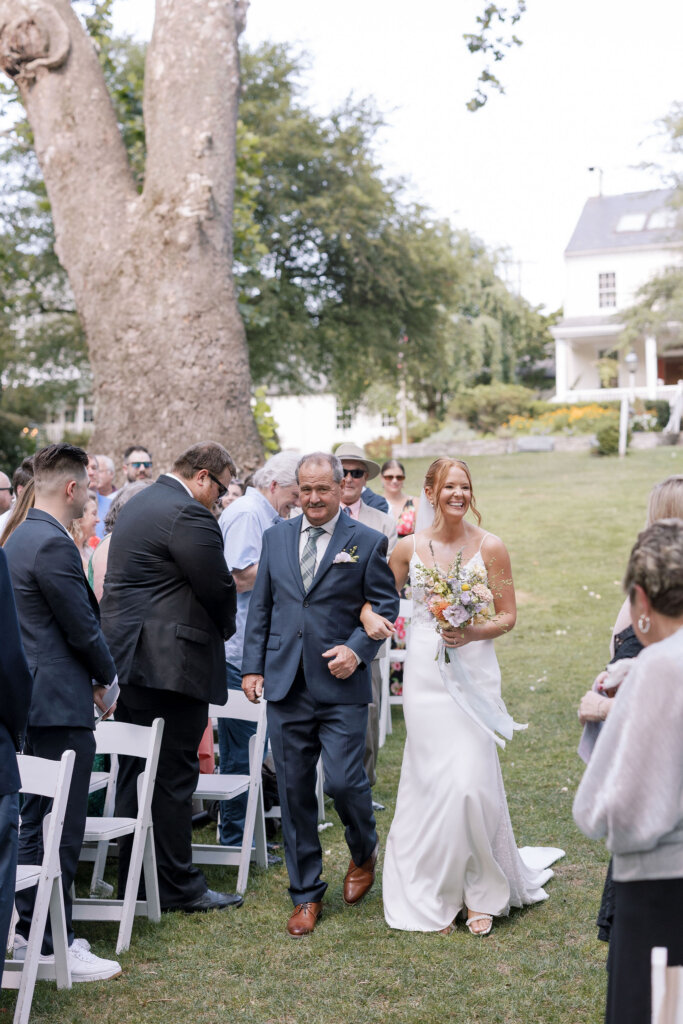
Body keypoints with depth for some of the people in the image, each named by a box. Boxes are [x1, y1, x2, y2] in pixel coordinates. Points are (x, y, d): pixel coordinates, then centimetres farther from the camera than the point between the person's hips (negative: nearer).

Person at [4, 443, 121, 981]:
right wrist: (105, 678, 0)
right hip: (63, 702, -11)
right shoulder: (54, 545, -19)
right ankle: (54, 947, 4)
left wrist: (94, 673, 15)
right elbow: (82, 628, -17)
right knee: (61, 829, -3)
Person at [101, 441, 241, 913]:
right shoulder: (189, 515, -17)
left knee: (134, 770, 15)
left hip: (129, 657, 10)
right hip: (171, 663, -10)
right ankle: (179, 886, 7)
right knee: (173, 776, -2)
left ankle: (131, 878, 24)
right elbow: (218, 588, -14)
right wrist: (224, 629, 6)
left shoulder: (137, 504, 15)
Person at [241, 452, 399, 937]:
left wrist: (357, 649, -14)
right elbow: (261, 606, 13)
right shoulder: (276, 537, 11)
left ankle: (364, 853, 26)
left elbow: (386, 605, 1)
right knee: (294, 791, 6)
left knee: (344, 782, -8)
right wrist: (253, 666, 7)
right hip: (286, 685, 3)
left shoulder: (367, 542, 0)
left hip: (341, 686, -3)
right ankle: (307, 894, 20)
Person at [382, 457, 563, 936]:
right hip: (425, 675, 2)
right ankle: (436, 895, 19)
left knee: (471, 782, -8)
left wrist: (472, 633, -15)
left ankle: (482, 895, 12)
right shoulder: (409, 548, 3)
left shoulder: (491, 547, -2)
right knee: (430, 783, 3)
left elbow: (508, 615, 2)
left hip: (474, 673, -2)